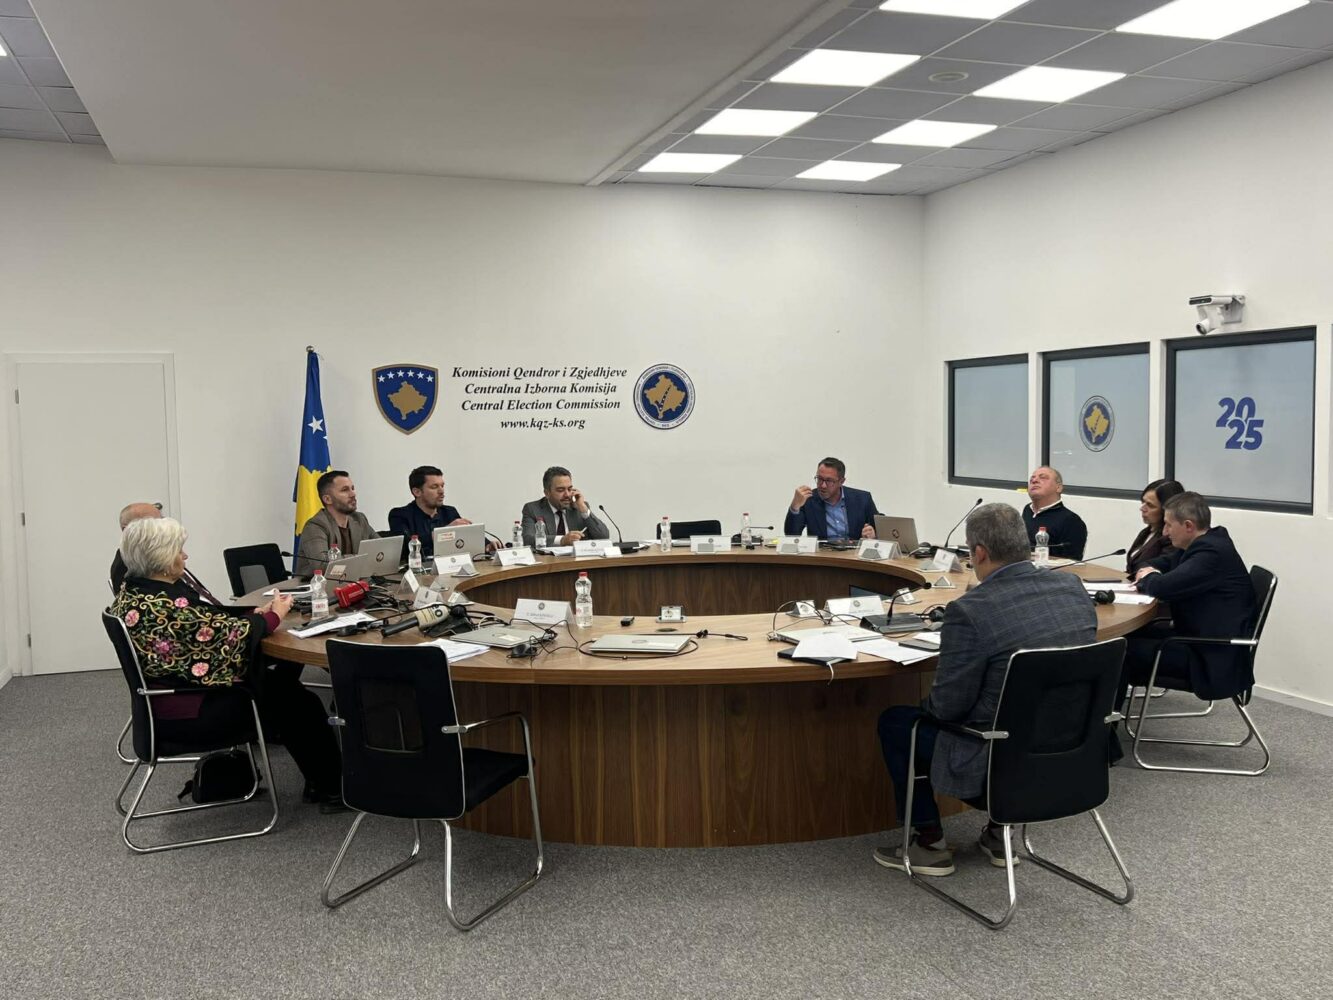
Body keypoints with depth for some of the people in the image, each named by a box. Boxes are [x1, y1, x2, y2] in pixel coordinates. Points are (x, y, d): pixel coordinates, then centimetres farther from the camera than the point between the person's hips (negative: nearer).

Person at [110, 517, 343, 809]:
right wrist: (274, 615, -3)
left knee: (280, 683, 14)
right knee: (298, 700, 4)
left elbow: (207, 623, 8)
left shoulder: (131, 593, 2)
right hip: (187, 714, -10)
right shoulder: (169, 606, -29)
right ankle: (332, 786, 19)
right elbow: (227, 634, -20)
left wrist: (258, 612, 4)